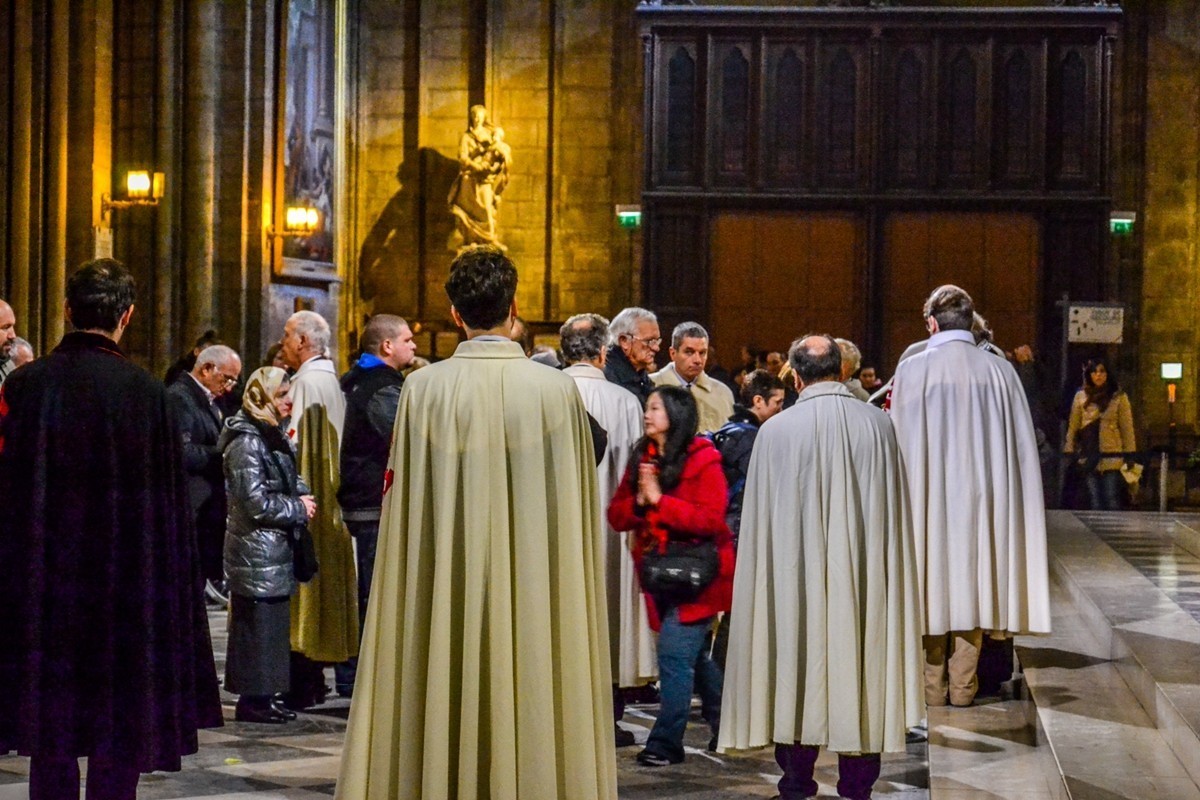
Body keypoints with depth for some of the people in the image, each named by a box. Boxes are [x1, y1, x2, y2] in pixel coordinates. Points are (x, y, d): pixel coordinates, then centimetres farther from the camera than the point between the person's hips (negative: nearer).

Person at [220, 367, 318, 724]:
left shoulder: (276, 437, 15)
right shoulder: (246, 442, -15)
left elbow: (290, 482, 27)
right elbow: (256, 502, -19)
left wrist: (303, 497, 6)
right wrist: (298, 508, -9)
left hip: (276, 547, 10)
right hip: (256, 550, -10)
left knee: (274, 622, 12)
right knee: (257, 622, -6)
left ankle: (266, 694, 18)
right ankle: (253, 698, -1)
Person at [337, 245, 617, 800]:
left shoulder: (423, 390, -5)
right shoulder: (557, 390, -6)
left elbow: (404, 502, 0)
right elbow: (576, 509, -1)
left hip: (442, 601, 0)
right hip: (535, 599, 0)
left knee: (444, 722, 6)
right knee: (530, 708, 6)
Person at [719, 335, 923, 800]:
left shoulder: (777, 431, -9)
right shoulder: (878, 424, -3)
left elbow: (762, 518, -4)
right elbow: (894, 510, 4)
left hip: (796, 577, -1)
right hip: (864, 577, 1)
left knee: (798, 669, 9)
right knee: (860, 668, 9)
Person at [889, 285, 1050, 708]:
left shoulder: (912, 370, -8)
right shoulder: (999, 371, -1)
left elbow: (900, 441, -4)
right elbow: (1021, 444, 3)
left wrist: (907, 495, 6)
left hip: (928, 497, -2)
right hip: (980, 497, 2)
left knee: (933, 583, 6)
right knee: (971, 583, 9)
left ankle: (933, 686, 10)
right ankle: (963, 685, 11)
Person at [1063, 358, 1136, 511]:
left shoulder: (1119, 397, 3)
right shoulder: (1081, 397, 7)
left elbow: (1127, 427, 3)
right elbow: (1073, 426, 9)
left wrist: (1129, 454, -1)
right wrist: (1069, 452, 4)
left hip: (1112, 457, -2)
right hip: (1089, 456, 2)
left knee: (1112, 500, -4)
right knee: (1095, 501, 5)